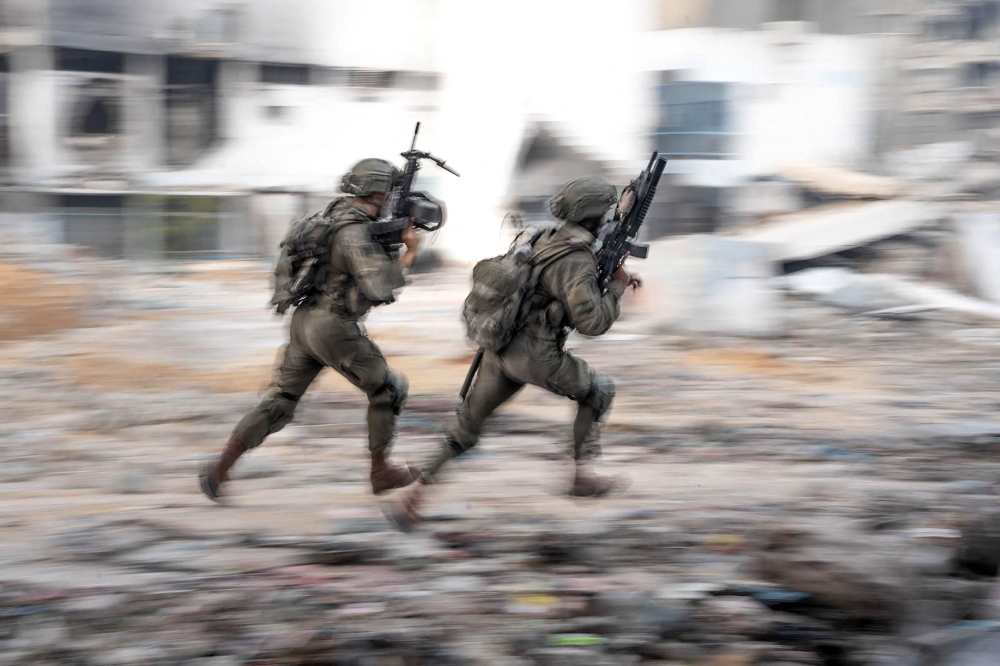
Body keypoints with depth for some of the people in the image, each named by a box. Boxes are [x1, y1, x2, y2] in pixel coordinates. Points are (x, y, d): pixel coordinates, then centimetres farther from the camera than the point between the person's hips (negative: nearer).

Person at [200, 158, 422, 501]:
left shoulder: (340, 210, 12)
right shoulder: (354, 232, -19)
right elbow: (378, 288, -27)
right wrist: (408, 256, -11)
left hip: (304, 321, 9)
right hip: (333, 329, -9)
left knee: (278, 402, 12)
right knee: (388, 389, 10)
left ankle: (220, 469, 5)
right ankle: (381, 472, 18)